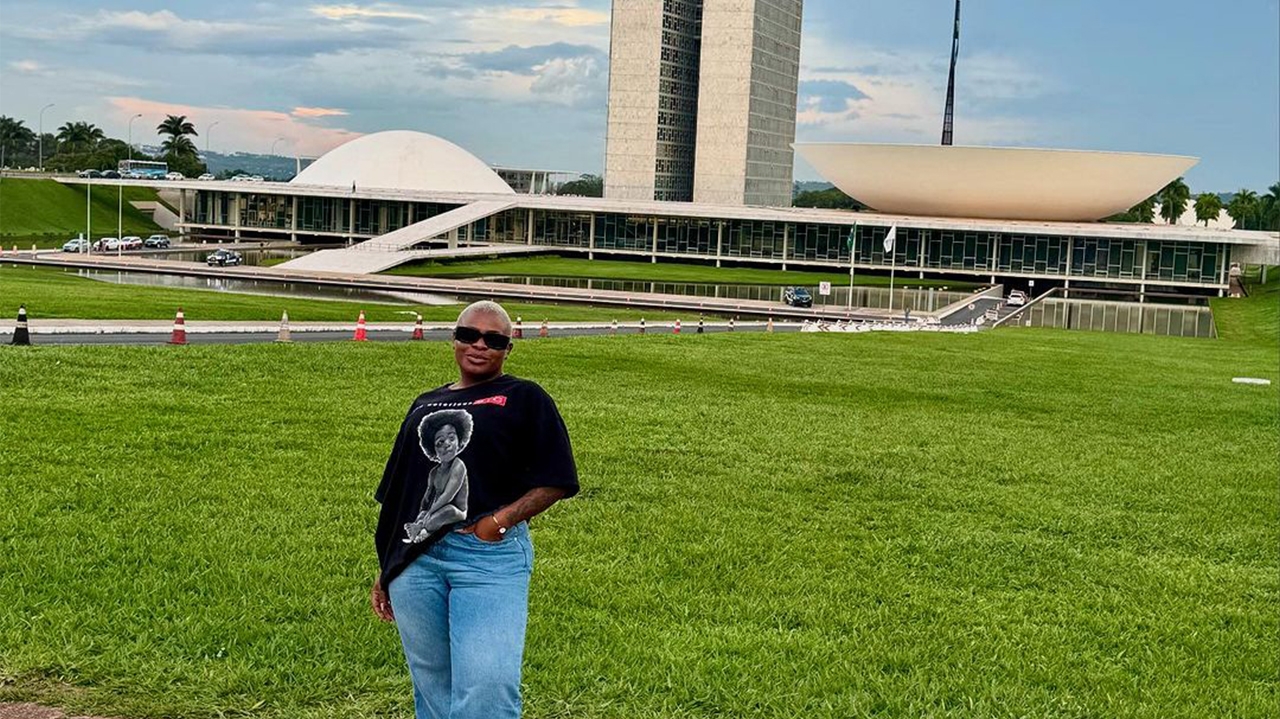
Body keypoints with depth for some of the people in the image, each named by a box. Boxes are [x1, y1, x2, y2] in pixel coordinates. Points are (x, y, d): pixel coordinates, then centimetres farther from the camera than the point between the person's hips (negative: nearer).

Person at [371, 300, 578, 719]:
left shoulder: (524, 400, 5)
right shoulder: (425, 405, 20)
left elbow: (555, 481, -2)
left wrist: (499, 520, -15)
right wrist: (385, 572, 20)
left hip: (489, 558, -5)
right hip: (414, 561, 5)